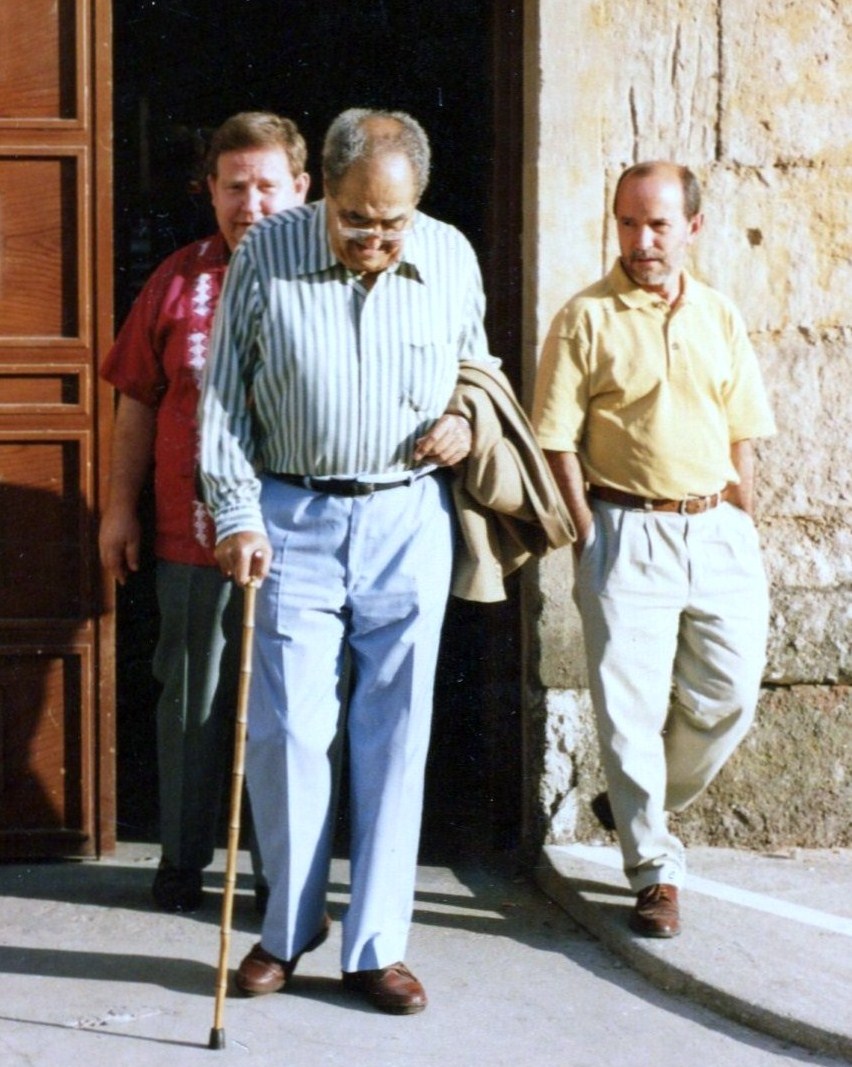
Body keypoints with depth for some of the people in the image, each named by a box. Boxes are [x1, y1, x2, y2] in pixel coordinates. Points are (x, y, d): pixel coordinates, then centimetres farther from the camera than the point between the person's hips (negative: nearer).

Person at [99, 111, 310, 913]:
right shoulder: (179, 279, 5)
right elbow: (138, 403, 9)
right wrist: (120, 507, 7)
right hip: (194, 534, 2)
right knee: (193, 702, 12)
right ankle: (181, 861, 25)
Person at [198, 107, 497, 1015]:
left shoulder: (451, 259, 0)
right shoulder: (266, 255, -6)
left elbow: (478, 367, 18)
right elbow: (223, 394, -1)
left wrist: (469, 422, -4)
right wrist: (237, 515, -7)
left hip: (408, 521, 2)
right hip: (292, 518, -1)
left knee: (394, 731, 3)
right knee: (286, 728, -2)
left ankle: (376, 945, 12)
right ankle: (290, 925, 18)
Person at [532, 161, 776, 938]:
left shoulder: (719, 318, 10)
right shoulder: (587, 318, -2)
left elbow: (742, 438, 13)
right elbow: (560, 440, -4)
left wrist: (744, 536, 6)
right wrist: (591, 539, -9)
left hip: (717, 530, 4)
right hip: (628, 531, -4)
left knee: (729, 695, 4)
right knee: (631, 708, -2)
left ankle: (643, 810, 28)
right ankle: (655, 871, 8)